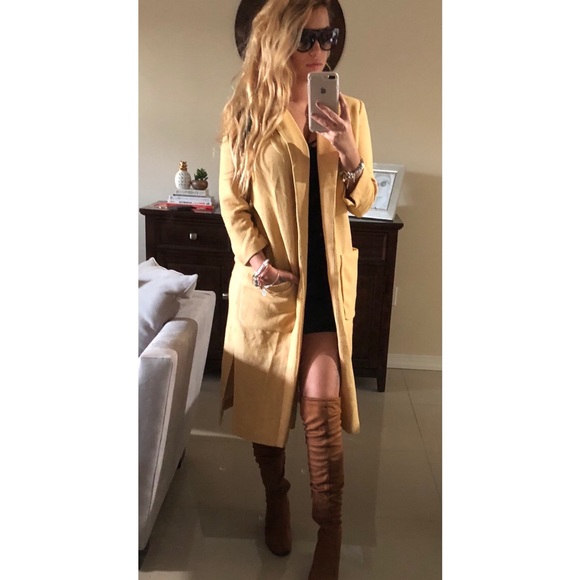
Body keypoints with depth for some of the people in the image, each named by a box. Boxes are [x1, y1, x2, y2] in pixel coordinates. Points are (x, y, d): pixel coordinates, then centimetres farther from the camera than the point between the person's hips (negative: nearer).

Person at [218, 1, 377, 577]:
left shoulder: (348, 110, 4)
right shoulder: (244, 114, 0)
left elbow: (362, 203, 5)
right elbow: (232, 202, 0)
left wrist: (350, 156, -15)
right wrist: (260, 263, -14)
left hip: (325, 277, 1)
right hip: (267, 279, 0)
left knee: (321, 400, -8)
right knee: (263, 395, 11)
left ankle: (330, 526, 12)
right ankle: (275, 496, 36)